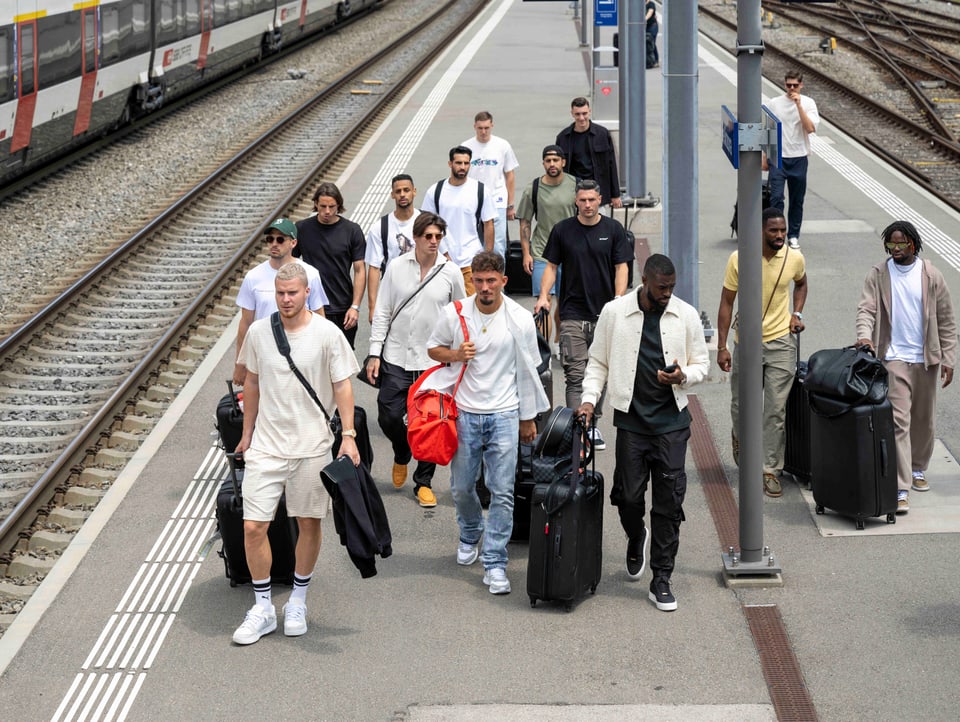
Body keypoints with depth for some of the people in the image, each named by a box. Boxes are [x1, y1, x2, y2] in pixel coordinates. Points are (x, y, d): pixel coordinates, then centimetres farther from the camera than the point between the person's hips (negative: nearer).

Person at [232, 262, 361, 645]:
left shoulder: (327, 334, -7)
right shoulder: (258, 332, 1)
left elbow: (342, 386, -3)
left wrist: (349, 435, -11)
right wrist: (247, 433, 17)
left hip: (312, 445, -2)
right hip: (266, 445, 2)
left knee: (309, 525, 9)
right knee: (253, 527, -4)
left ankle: (297, 603, 27)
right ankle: (263, 608, 10)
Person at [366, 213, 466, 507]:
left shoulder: (451, 272, -1)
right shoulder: (396, 267, 0)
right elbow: (382, 313, 3)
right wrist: (375, 353, -2)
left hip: (434, 361, 0)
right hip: (396, 359, 0)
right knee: (388, 416, -3)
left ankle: (424, 481, 16)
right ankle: (402, 454, 30)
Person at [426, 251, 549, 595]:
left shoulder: (520, 319, -3)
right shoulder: (454, 314, -3)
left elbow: (527, 371, 6)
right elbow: (433, 348, 11)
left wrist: (528, 418, 10)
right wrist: (455, 354, -12)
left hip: (504, 414, -1)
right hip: (464, 412, 1)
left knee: (503, 491, -6)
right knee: (462, 486, 10)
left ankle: (494, 563, -1)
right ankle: (470, 534, 41)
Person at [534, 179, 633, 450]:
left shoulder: (613, 229, 3)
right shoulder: (562, 230, 3)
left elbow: (621, 267, 3)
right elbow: (551, 265, 8)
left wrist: (618, 300, -10)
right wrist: (543, 296, -5)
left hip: (605, 314, 1)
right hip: (572, 315, -1)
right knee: (576, 375, -8)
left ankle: (593, 425, 22)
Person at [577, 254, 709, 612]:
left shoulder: (687, 316, 1)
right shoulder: (614, 312, -1)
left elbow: (701, 364, 9)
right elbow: (597, 362, 8)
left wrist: (683, 376, -12)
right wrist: (589, 399, -5)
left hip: (671, 420, 0)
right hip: (631, 418, 0)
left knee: (669, 501, -2)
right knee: (629, 495, 3)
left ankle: (661, 580, 7)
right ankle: (636, 540, 39)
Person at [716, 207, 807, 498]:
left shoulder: (795, 259, -5)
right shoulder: (739, 259, -11)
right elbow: (726, 303, -5)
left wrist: (797, 313, 4)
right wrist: (722, 346, -7)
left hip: (781, 342, 1)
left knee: (776, 410, -2)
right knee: (741, 406, 12)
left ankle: (770, 471, 5)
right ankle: (740, 438, 46)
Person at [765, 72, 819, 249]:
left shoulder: (808, 103, 0)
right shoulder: (774, 103, 1)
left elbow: (810, 128, -14)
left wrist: (799, 105, -18)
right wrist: (765, 157, 5)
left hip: (798, 158, 1)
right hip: (778, 157, -1)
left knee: (797, 200, 9)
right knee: (776, 197, -11)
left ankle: (793, 235, 21)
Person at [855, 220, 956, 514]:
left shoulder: (931, 276, 0)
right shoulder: (878, 275, -1)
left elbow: (946, 320, 4)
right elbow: (866, 309, -9)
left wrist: (948, 359, 0)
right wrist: (864, 335, -29)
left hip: (926, 359, 2)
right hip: (894, 358, -2)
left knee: (924, 420, 14)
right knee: (899, 421, -11)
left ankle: (917, 469, 37)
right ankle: (901, 490, -14)